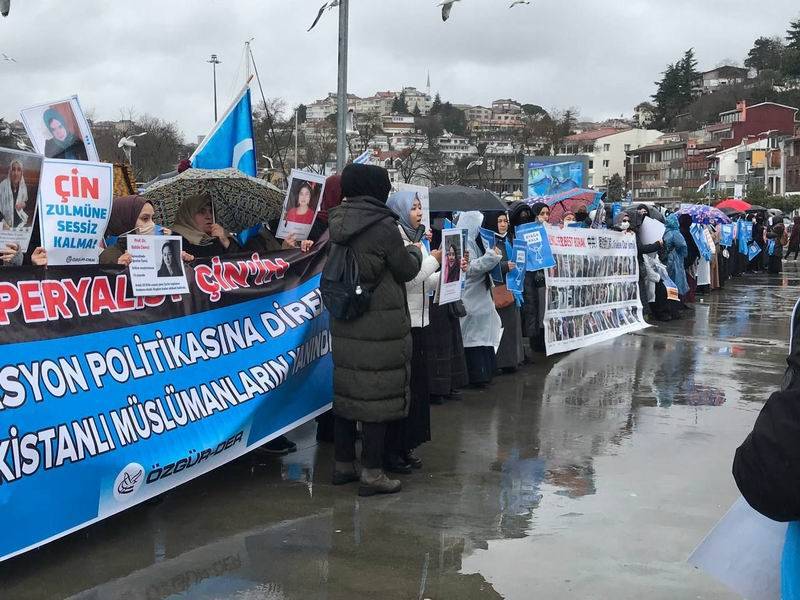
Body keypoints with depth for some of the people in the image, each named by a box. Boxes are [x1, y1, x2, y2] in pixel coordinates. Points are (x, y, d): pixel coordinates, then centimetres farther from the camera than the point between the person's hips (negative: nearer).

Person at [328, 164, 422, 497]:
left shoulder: (337, 222, 5)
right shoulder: (382, 226, -15)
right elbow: (407, 270, -5)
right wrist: (415, 252, 17)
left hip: (343, 322, 7)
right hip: (380, 325, -7)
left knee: (346, 390, 14)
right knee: (377, 394, 0)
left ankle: (343, 464, 25)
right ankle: (372, 473, 5)